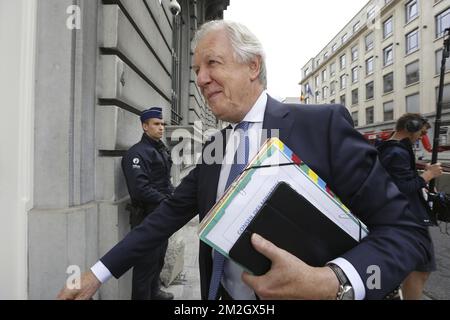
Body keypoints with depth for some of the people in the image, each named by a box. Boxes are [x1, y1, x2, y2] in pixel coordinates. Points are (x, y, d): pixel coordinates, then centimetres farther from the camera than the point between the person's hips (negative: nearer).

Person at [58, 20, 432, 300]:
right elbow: (170, 213, 3)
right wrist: (98, 274, -1)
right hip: (221, 294, 6)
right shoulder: (214, 148, 3)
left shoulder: (324, 124, -16)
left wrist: (330, 282, -31)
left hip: (308, 292, -5)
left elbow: (405, 230, -15)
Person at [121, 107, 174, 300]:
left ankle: (154, 291, 41)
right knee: (146, 261, 2)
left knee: (159, 257, 22)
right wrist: (167, 202, -21)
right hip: (147, 216, -9)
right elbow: (140, 189, -24)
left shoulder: (161, 150, 14)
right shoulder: (137, 153, -15)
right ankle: (142, 296, 20)